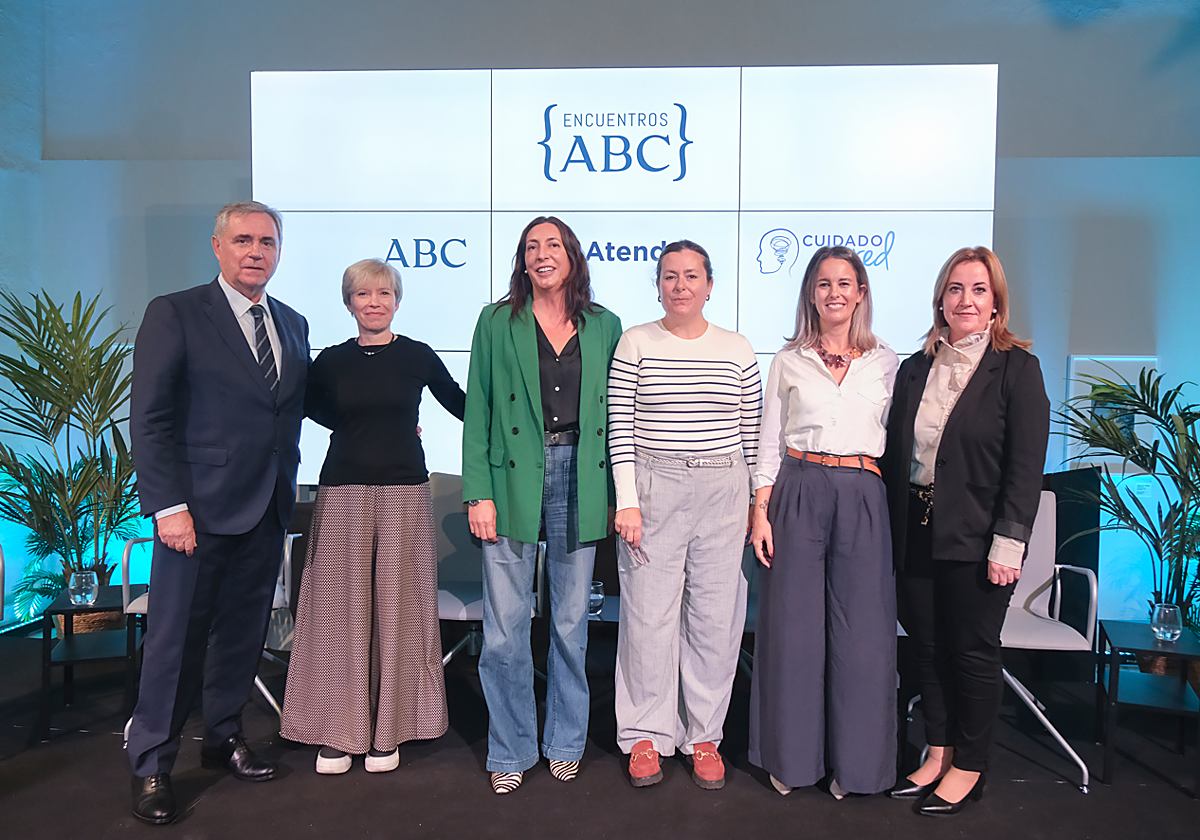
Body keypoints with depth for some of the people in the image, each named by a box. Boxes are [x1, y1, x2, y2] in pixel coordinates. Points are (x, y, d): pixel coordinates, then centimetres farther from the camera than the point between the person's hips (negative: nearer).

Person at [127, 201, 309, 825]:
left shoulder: (293, 325, 13)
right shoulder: (174, 313, -4)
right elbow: (150, 418, -9)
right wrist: (168, 505, -15)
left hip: (266, 510, 6)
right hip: (200, 506, -5)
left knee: (243, 631, 15)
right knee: (176, 637, 3)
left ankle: (224, 738, 34)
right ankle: (151, 766, 21)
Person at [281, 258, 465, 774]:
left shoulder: (417, 357, 5)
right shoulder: (331, 362, 6)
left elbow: (463, 406, 14)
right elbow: (312, 407, 22)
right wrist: (360, 431, 14)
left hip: (403, 491, 0)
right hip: (342, 490, 1)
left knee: (396, 608, 2)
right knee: (338, 609, 1)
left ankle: (387, 731, 14)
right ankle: (337, 731, 14)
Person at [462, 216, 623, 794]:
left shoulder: (604, 326, 9)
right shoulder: (497, 322, 5)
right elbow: (477, 411, 2)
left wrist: (614, 492, 4)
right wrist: (478, 492, -6)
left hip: (579, 479, 1)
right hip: (513, 480, -1)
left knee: (571, 621, 11)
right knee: (504, 627, 2)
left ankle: (565, 743, 29)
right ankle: (510, 752, 21)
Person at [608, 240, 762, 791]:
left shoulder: (738, 350, 8)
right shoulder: (635, 343, 2)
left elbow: (751, 433, 10)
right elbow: (621, 428, -2)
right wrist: (627, 502, -8)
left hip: (723, 491, 2)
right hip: (653, 489, -2)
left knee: (716, 614, 6)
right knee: (649, 611, 2)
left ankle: (704, 736, 23)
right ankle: (646, 735, 20)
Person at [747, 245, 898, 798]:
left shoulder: (885, 362, 10)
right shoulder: (789, 361, 8)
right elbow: (769, 444, 6)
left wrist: (896, 503, 2)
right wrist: (761, 512, -2)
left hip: (862, 497, 1)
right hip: (798, 493, 0)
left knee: (861, 628, 3)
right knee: (794, 624, 4)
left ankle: (854, 760, 21)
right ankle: (791, 757, 20)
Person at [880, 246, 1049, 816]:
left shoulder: (1017, 368, -3)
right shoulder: (915, 368, 10)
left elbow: (1026, 465, -8)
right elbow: (895, 454, 10)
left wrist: (1008, 543, -13)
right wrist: (893, 528, 5)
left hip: (975, 538, -4)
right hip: (916, 533, 5)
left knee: (973, 651, 6)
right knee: (927, 647, 11)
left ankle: (969, 769, 22)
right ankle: (938, 754, 27)